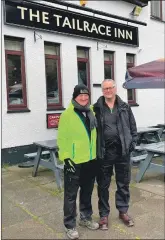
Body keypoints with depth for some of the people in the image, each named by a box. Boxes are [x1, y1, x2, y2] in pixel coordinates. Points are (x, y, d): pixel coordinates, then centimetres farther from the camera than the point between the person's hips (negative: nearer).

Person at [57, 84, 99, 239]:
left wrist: (96, 152, 17)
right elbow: (62, 138, -14)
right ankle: (70, 225, 20)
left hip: (90, 159, 6)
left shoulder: (91, 112, 8)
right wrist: (65, 157, -18)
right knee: (71, 194, 4)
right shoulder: (67, 114, -12)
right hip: (74, 161, -6)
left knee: (87, 191, 19)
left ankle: (85, 218, 37)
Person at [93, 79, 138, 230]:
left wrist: (133, 142, 1)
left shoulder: (124, 107, 5)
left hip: (123, 150, 2)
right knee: (103, 185, 10)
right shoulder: (96, 108, -3)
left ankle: (123, 211, 33)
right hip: (104, 152, -2)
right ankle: (104, 214, 26)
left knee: (123, 183, 14)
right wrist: (95, 148, -7)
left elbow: (133, 126, 9)